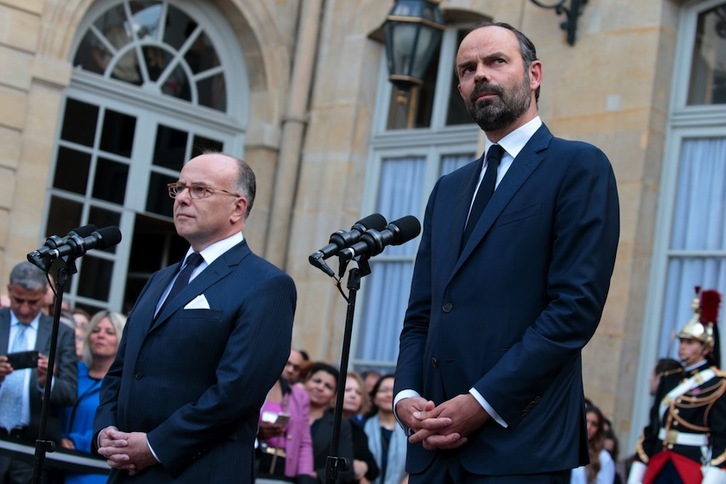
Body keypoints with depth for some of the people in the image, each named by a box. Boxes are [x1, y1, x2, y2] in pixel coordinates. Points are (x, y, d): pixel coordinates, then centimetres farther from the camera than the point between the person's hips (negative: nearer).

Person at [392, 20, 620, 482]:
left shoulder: (579, 167, -2)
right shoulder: (449, 189, 19)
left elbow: (577, 306, -12)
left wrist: (482, 403, -15)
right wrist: (406, 395, -2)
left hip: (519, 444, -6)